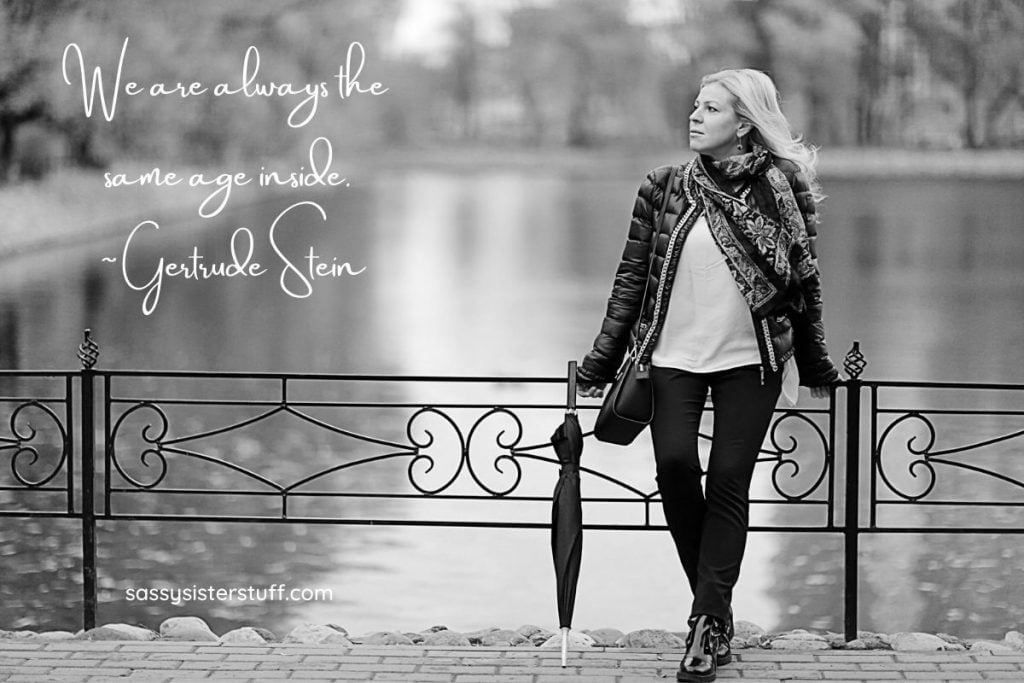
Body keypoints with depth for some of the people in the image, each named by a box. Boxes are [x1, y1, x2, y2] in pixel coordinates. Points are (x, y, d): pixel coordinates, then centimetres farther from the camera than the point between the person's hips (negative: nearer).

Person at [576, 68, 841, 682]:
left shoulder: (782, 191, 0)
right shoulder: (666, 189, 3)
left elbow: (803, 286, 8)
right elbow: (632, 280, 6)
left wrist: (817, 369, 15)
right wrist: (599, 367, 4)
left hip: (751, 360, -1)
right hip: (673, 356, 1)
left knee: (728, 483, -4)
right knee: (675, 464, -16)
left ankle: (709, 621, 3)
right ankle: (713, 603, 3)